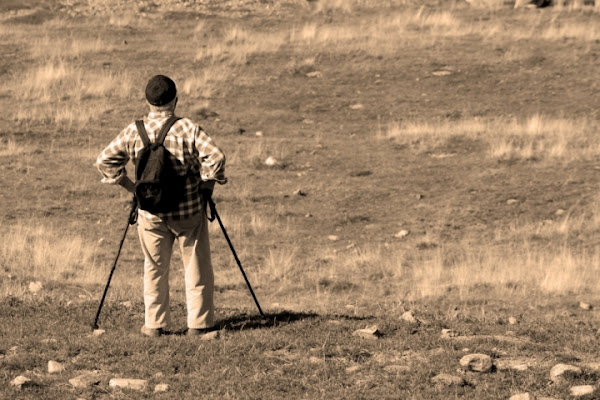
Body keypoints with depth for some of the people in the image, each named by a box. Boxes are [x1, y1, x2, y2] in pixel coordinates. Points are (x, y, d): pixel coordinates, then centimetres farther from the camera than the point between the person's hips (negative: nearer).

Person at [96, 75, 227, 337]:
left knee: (154, 268, 13)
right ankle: (199, 323, 10)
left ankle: (155, 324, 13)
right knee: (197, 267, 9)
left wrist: (130, 186, 7)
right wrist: (206, 185, -4)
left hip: (150, 213, 2)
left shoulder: (133, 132, -3)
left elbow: (104, 161, 0)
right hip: (189, 211, -2)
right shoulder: (188, 129, -11)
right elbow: (215, 158, -20)